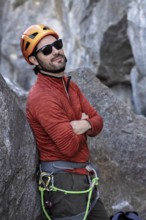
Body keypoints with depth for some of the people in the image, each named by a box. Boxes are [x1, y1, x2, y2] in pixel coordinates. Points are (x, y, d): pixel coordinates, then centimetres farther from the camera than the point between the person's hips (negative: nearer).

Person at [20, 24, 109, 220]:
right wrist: (82, 125, -5)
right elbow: (70, 146, -25)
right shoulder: (42, 97, -22)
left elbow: (98, 121, 6)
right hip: (64, 182, -9)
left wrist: (86, 125, -17)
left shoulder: (69, 84, 8)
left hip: (84, 177, 9)